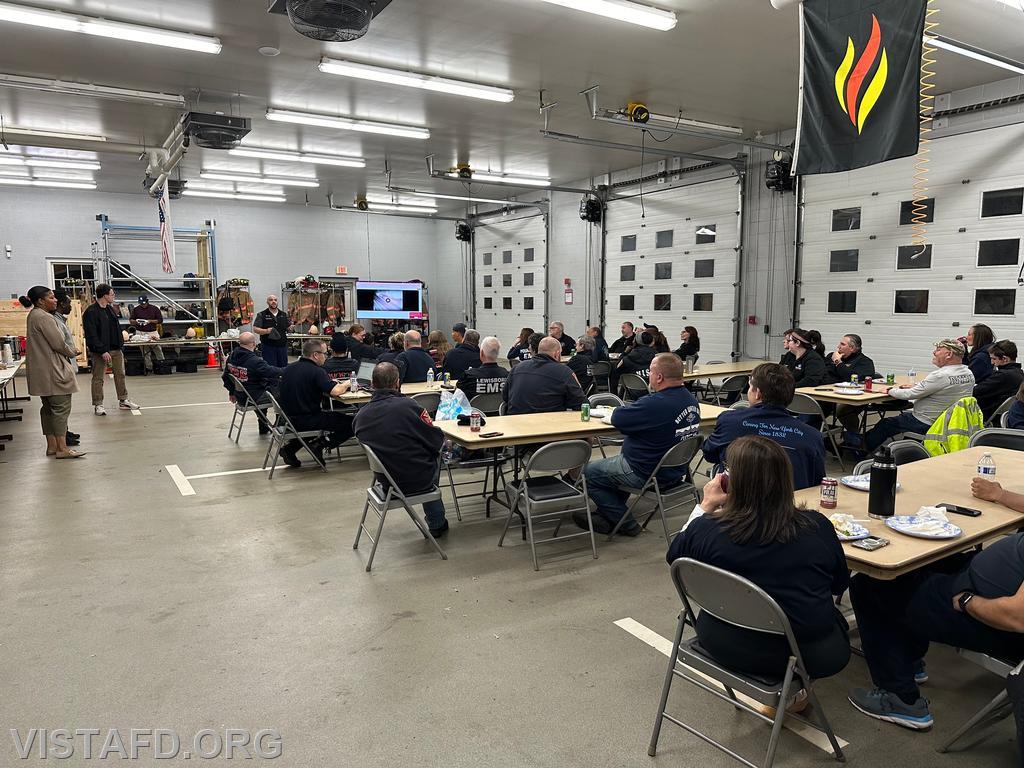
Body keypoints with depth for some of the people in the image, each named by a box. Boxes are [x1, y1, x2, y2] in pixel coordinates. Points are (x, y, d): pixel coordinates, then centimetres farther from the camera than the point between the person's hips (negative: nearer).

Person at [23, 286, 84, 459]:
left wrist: (69, 350, 7)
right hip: (52, 371, -11)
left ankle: (51, 445, 20)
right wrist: (72, 352, 0)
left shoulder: (34, 315, 15)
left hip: (42, 371, 11)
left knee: (48, 408, 14)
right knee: (61, 407, -8)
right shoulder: (44, 317, -18)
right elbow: (58, 344, -19)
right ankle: (62, 448, -8)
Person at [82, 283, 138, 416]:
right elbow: (91, 335, -19)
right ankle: (98, 405, 10)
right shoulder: (91, 312, -15)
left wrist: (120, 344, 13)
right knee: (98, 378, 2)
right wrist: (102, 351, -23)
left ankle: (123, 401, 22)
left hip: (115, 349, 8)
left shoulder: (110, 309, 12)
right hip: (100, 351, -8)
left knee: (120, 375, 12)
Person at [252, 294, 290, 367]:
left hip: (282, 346, 4)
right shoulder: (261, 315, 1)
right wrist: (266, 331, -24)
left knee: (283, 367, 7)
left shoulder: (284, 314, 13)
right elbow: (255, 329, -6)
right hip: (268, 347, -4)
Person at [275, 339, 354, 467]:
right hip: (306, 421, -8)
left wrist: (330, 382, 18)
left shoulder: (289, 368, 7)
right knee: (351, 422, -1)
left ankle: (290, 447, 21)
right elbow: (335, 391, -27)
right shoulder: (316, 371, -16)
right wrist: (345, 384, -4)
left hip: (289, 419, 8)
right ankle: (320, 445, -4)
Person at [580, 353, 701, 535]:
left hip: (648, 475, -9)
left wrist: (622, 408, 0)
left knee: (588, 472, 7)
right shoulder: (691, 399, -1)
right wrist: (635, 408, 1)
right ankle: (606, 516, 35)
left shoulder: (656, 404, -31)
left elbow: (617, 418, -21)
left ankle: (626, 523, 15)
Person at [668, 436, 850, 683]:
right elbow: (840, 584, 4)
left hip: (730, 650, 1)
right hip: (809, 655, 0)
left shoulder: (707, 529, -18)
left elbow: (674, 556, 5)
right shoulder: (817, 526, -15)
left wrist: (706, 506, 6)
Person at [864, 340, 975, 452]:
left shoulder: (940, 376, -28)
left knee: (884, 424, 7)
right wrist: (915, 387, 12)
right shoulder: (969, 374, 0)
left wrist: (891, 390, -3)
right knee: (905, 413, 30)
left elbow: (909, 395, -21)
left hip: (925, 425, -9)